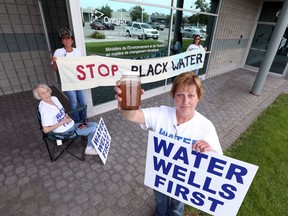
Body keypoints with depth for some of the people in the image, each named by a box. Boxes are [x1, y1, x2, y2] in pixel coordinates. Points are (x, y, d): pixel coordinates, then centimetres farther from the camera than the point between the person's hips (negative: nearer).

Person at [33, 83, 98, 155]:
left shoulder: (54, 98, 0)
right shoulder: (44, 108, -22)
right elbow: (46, 130, -20)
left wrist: (67, 116, -5)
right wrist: (62, 122, -18)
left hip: (71, 124, 8)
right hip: (65, 132, -8)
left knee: (95, 124, -1)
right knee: (93, 129, -16)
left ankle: (90, 146, 10)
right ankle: (89, 149, 6)